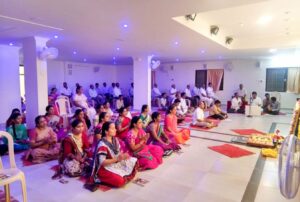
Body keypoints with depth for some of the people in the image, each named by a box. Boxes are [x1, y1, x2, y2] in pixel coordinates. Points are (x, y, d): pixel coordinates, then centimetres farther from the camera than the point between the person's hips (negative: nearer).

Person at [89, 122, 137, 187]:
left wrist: (123, 155, -13)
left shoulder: (115, 140, 1)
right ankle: (101, 179, -5)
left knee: (134, 162, 4)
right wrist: (117, 159, -29)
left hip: (116, 164, 9)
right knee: (120, 181, -27)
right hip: (105, 168, -8)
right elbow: (102, 162, -26)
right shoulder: (102, 145, -23)